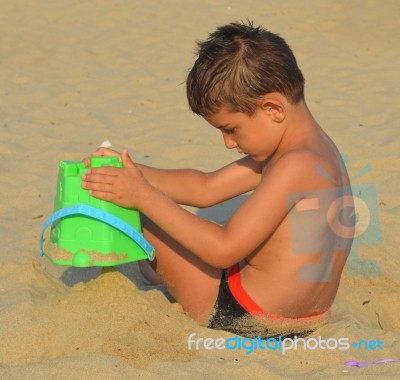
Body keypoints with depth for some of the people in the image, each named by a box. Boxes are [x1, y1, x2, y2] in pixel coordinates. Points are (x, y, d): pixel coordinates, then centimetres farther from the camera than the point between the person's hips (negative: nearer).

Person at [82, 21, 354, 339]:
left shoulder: (295, 165, -25)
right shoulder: (314, 147, 5)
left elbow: (223, 249, -28)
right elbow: (206, 187, 6)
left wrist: (146, 197, -23)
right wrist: (130, 170, -3)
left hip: (246, 318, -10)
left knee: (137, 214, 1)